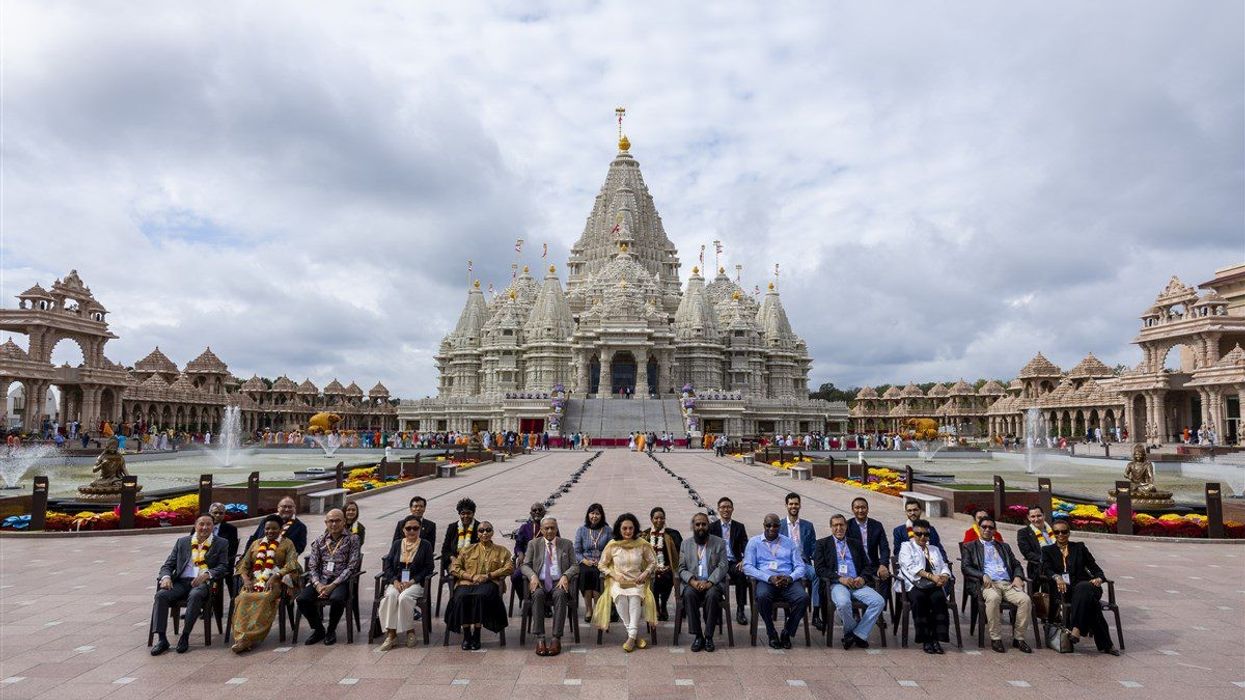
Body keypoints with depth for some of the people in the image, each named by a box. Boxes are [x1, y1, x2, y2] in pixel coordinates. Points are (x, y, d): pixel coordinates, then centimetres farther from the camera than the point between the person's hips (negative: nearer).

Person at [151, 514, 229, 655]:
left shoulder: (221, 544, 13)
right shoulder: (182, 542, 21)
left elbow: (223, 567, 2)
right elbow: (168, 565, 16)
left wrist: (207, 574, -18)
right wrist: (166, 577, -7)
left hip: (203, 582, -3)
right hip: (181, 582, 3)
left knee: (195, 595, -36)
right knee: (161, 595, -26)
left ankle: (185, 637, -25)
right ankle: (161, 639, -21)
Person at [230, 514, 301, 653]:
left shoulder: (287, 543, 12)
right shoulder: (256, 544, 24)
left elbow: (291, 565, -2)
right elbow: (243, 565, 17)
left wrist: (274, 577, -17)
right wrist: (246, 580, -4)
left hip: (275, 581, -4)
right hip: (254, 580, 4)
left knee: (263, 598, -34)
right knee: (243, 597, -29)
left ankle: (247, 639, -37)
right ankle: (240, 637, -35)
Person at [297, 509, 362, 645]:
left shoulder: (352, 540, 1)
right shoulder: (319, 541, 13)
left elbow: (351, 567, -6)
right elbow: (312, 566, 9)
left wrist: (333, 585, -16)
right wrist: (317, 584, -11)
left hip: (341, 581, -4)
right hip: (321, 581, 4)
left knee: (337, 598, -34)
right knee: (302, 599, -22)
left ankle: (331, 631, -5)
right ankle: (318, 629, 3)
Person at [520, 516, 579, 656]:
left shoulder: (567, 544, 12)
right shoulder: (534, 544, 13)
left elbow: (575, 565, 7)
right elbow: (525, 565, 8)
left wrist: (565, 576, -14)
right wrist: (533, 576, -14)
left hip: (559, 582, 0)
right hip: (540, 582, 0)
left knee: (560, 594, -34)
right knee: (537, 594, -34)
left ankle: (557, 639, -32)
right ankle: (540, 638, -31)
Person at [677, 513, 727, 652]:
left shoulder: (719, 543, 8)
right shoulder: (685, 544, 13)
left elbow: (722, 567, -2)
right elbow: (682, 569, 7)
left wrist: (709, 582, -18)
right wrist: (693, 581, -14)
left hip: (713, 583, -1)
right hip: (692, 583, 1)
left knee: (712, 595, -33)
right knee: (689, 594, -31)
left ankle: (708, 636, -21)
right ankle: (697, 636, -21)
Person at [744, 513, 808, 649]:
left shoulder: (788, 542, 18)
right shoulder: (754, 542, 11)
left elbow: (800, 566, 12)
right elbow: (747, 567, 0)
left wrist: (789, 578, -11)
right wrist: (770, 578, -14)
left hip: (788, 581, 2)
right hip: (765, 581, -2)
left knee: (803, 597, -29)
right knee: (762, 596, -35)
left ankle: (787, 633, -8)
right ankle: (771, 634, -12)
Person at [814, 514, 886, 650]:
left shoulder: (856, 544, 22)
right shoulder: (822, 544, 10)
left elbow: (869, 565, 17)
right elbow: (819, 568, -1)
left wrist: (863, 578, -5)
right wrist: (840, 578, -13)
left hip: (857, 584, 4)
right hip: (836, 584, -4)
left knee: (879, 601, -23)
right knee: (843, 603, -36)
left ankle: (858, 634, -10)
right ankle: (850, 632, -6)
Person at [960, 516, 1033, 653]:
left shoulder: (1004, 546, 29)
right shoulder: (970, 547, 16)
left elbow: (1016, 565, 23)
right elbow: (965, 567, 3)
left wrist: (1018, 577, 1)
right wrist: (983, 575, -13)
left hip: (1007, 584, 4)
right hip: (987, 584, -4)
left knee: (1025, 600, -25)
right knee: (993, 598, -36)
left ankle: (1018, 638, -11)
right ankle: (995, 638, -24)